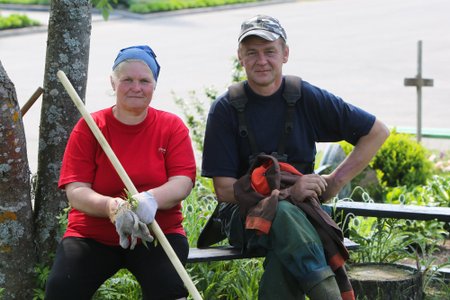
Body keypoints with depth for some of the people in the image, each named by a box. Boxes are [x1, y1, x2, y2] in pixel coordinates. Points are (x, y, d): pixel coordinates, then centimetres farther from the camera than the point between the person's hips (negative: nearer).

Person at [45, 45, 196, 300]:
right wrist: (112, 207, -29)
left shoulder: (172, 126, 3)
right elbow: (75, 191, -7)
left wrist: (151, 199, -30)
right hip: (93, 237, 1)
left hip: (157, 232, 0)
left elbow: (183, 182, -7)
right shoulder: (88, 128, 0)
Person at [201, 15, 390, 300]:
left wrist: (336, 181, 0)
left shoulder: (307, 98, 2)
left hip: (300, 210, 1)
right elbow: (224, 189, -6)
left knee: (286, 254, -38)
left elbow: (377, 132, 9)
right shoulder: (226, 108, -1)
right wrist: (287, 191, -20)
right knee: (281, 213, -39)